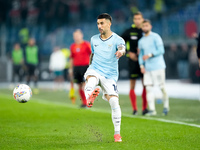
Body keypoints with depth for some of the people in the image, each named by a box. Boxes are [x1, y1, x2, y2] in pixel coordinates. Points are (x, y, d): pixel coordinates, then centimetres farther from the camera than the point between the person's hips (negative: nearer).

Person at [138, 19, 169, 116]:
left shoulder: (155, 37, -3)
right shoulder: (141, 41, 14)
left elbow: (161, 50, -10)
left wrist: (149, 55, -18)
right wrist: (141, 66, 2)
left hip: (158, 67, -5)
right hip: (148, 68, 5)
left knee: (162, 87, -2)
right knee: (148, 88, -4)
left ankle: (166, 106, 17)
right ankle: (152, 110, -4)